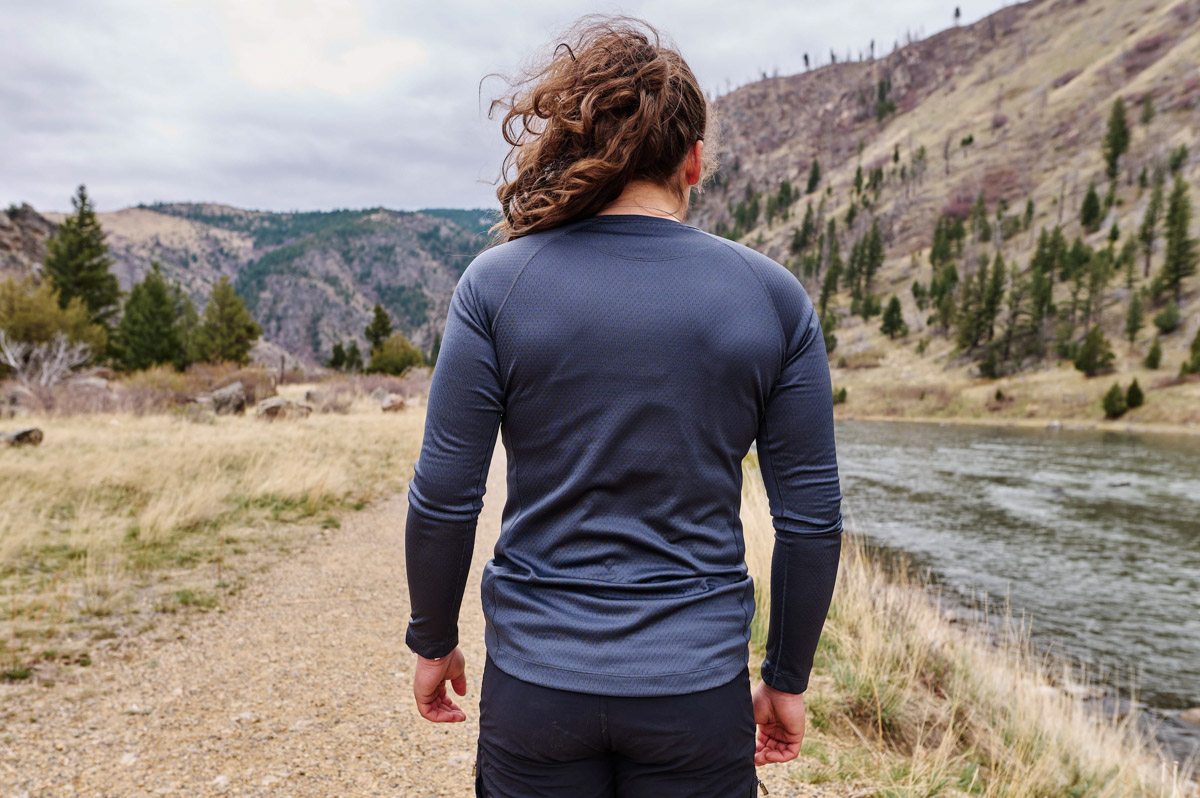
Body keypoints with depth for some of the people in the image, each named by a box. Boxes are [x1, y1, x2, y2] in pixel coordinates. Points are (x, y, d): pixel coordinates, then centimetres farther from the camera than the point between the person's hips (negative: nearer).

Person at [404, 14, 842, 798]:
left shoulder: (498, 283, -8)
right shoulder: (774, 297, -5)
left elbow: (444, 497, -7)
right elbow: (812, 514, -2)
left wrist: (434, 643, 9)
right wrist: (787, 679, 10)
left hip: (536, 683, 0)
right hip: (698, 688, 1)